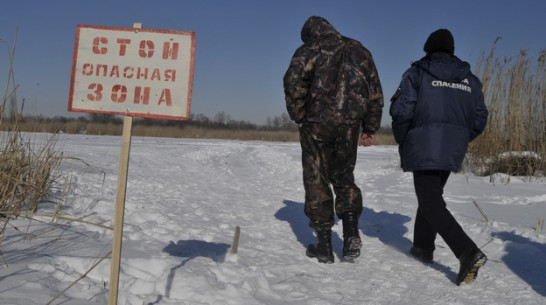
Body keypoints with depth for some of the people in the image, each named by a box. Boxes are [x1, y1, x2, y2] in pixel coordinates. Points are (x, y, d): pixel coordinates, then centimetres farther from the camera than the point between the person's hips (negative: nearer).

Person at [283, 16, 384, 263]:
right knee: (344, 179, 19)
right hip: (350, 126, 4)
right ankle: (351, 232, -1)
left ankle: (324, 245, 8)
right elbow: (375, 92, 15)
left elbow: (293, 80, -16)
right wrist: (370, 129, 19)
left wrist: (299, 117, -7)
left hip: (317, 124, -3)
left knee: (317, 182, 7)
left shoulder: (310, 49, 2)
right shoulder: (360, 51, 16)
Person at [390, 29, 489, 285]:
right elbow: (479, 119, 10)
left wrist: (401, 139, 4)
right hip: (452, 151, 6)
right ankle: (423, 247, 30)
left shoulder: (417, 73, -2)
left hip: (423, 148, -6)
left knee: (431, 203, -5)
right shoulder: (469, 79, 12)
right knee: (431, 195, 22)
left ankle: (468, 252, -19)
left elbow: (401, 110, -12)